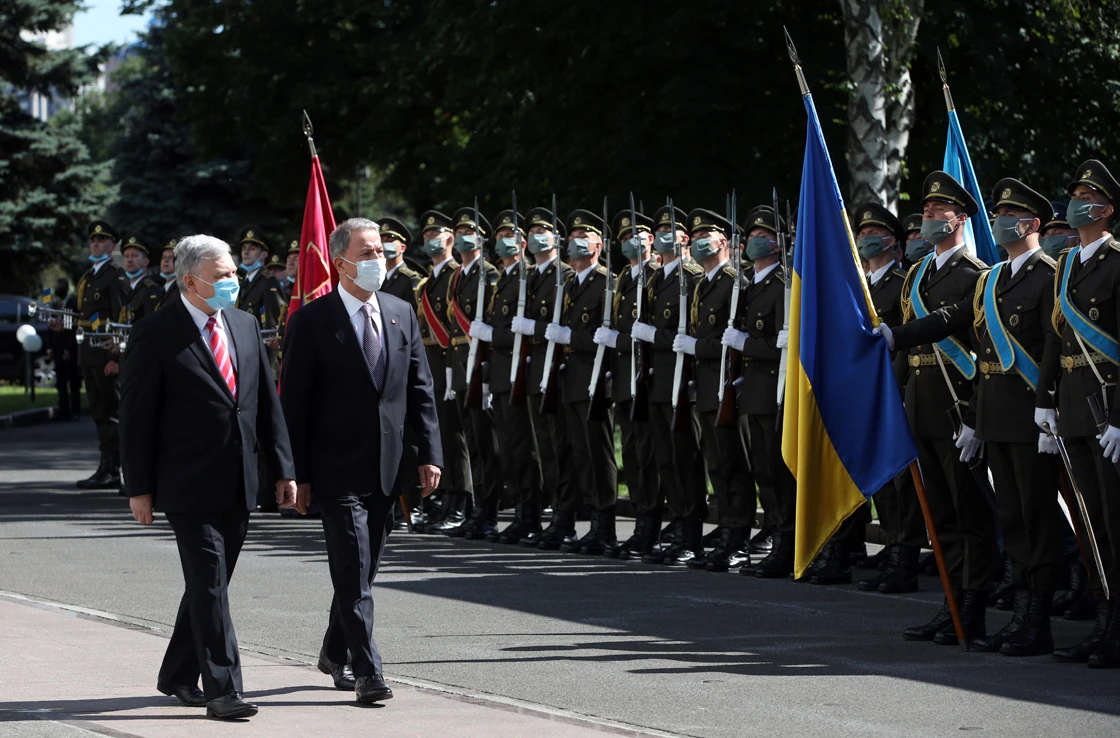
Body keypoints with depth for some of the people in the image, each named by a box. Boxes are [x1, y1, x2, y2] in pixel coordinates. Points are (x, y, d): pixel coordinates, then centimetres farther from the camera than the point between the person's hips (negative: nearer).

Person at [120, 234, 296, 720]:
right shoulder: (155, 334, -8)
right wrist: (140, 488, -9)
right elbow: (136, 415, -7)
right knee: (209, 586, -10)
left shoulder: (245, 327, 11)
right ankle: (222, 689, -9)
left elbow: (267, 403, 14)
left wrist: (282, 469, 8)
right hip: (191, 487, -6)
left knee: (210, 584, 13)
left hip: (238, 487, 6)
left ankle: (178, 676, 27)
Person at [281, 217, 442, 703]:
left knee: (363, 569, 15)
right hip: (338, 470, -5)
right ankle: (367, 672, -8)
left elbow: (420, 390, 11)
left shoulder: (401, 314, 9)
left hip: (386, 470, 5)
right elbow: (294, 402, -7)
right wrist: (298, 474, -10)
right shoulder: (312, 321, -7)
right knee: (354, 575, -9)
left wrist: (429, 453, 2)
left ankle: (335, 653, 32)